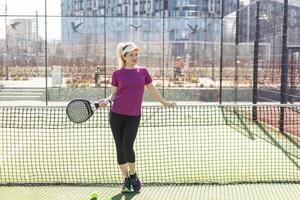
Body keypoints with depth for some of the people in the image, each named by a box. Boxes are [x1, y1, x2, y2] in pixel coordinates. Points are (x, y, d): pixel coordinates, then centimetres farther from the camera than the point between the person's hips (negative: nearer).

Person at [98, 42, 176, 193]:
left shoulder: (143, 71, 5)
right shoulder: (117, 73, 2)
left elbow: (152, 90, 14)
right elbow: (114, 94, 8)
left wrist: (164, 102, 18)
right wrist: (107, 100, -11)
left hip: (133, 116, -1)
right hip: (116, 115, 1)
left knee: (127, 146, -12)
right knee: (120, 148, 4)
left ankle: (133, 175, 12)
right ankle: (126, 180, 18)